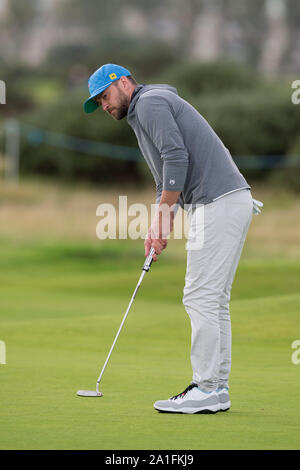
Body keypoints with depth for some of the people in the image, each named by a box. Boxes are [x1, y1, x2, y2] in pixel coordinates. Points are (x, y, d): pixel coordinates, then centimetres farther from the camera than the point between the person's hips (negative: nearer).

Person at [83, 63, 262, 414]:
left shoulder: (149, 102, -4)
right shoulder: (143, 115, 27)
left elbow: (176, 156, -18)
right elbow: (167, 181, 30)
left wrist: (164, 214, -13)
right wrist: (156, 229, 16)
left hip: (217, 203, -10)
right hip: (233, 202, 10)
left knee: (201, 297, -9)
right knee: (213, 300, 11)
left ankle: (205, 391, -8)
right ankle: (217, 388, 13)